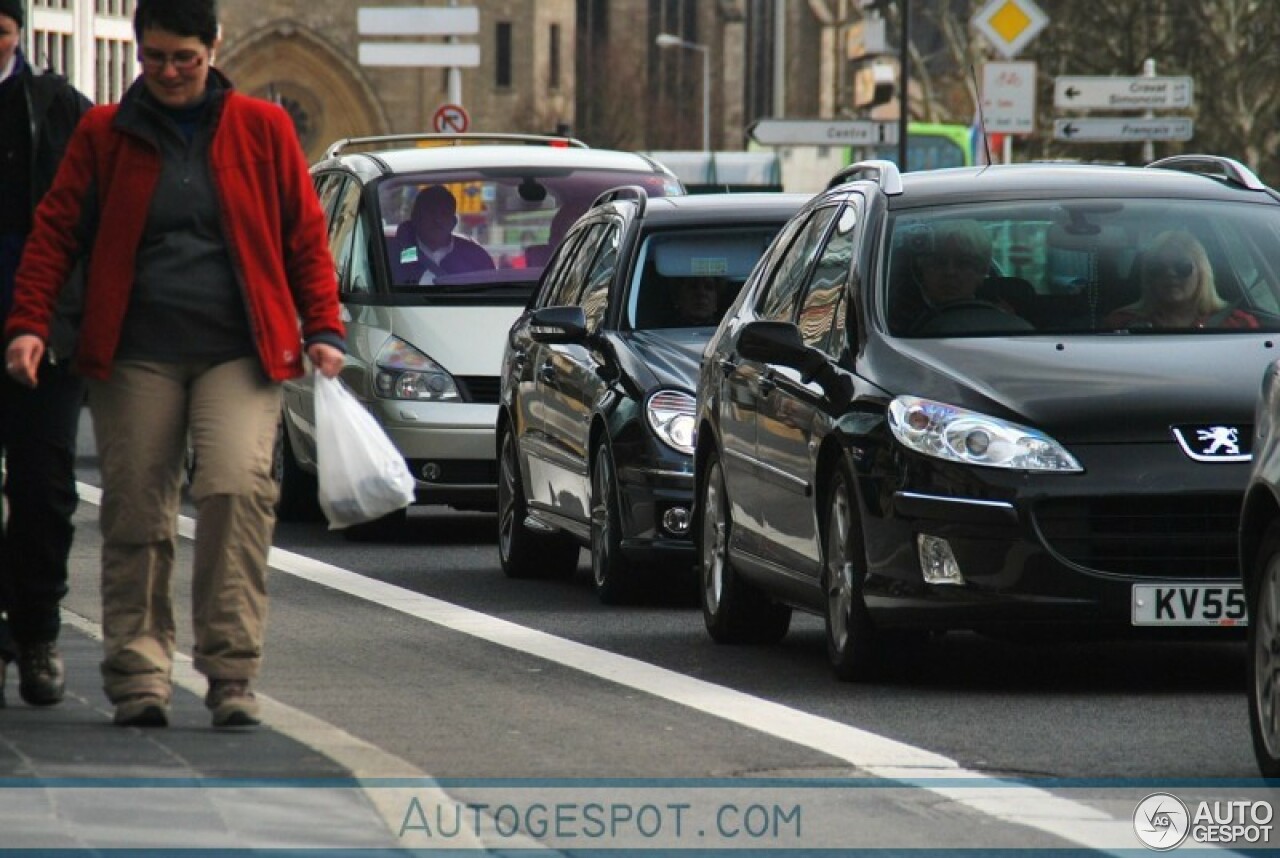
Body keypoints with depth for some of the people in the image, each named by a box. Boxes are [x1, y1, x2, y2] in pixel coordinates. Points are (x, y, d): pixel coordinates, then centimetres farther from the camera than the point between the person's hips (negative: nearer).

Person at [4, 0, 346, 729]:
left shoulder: (262, 129, 8)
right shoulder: (104, 134, 8)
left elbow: (306, 234, 11)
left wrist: (322, 329, 2)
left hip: (240, 354, -1)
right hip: (136, 358, 1)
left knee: (238, 487, -18)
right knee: (137, 510, -1)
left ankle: (232, 671, -14)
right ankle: (139, 674, 8)